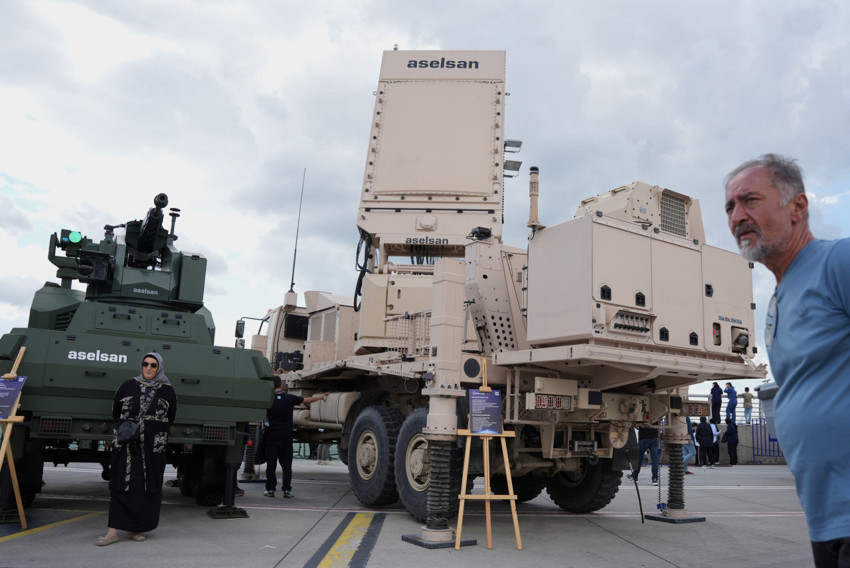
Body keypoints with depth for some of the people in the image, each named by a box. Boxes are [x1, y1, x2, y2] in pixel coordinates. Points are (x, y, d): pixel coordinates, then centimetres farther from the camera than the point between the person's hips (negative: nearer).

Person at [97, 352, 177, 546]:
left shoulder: (167, 392, 3)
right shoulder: (127, 386, 4)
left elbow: (170, 419, 11)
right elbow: (115, 412, 13)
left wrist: (153, 430, 4)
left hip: (153, 447, 0)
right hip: (126, 445, 0)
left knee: (147, 486, 3)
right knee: (121, 485, -4)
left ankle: (135, 528, 15)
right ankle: (113, 530, -1)